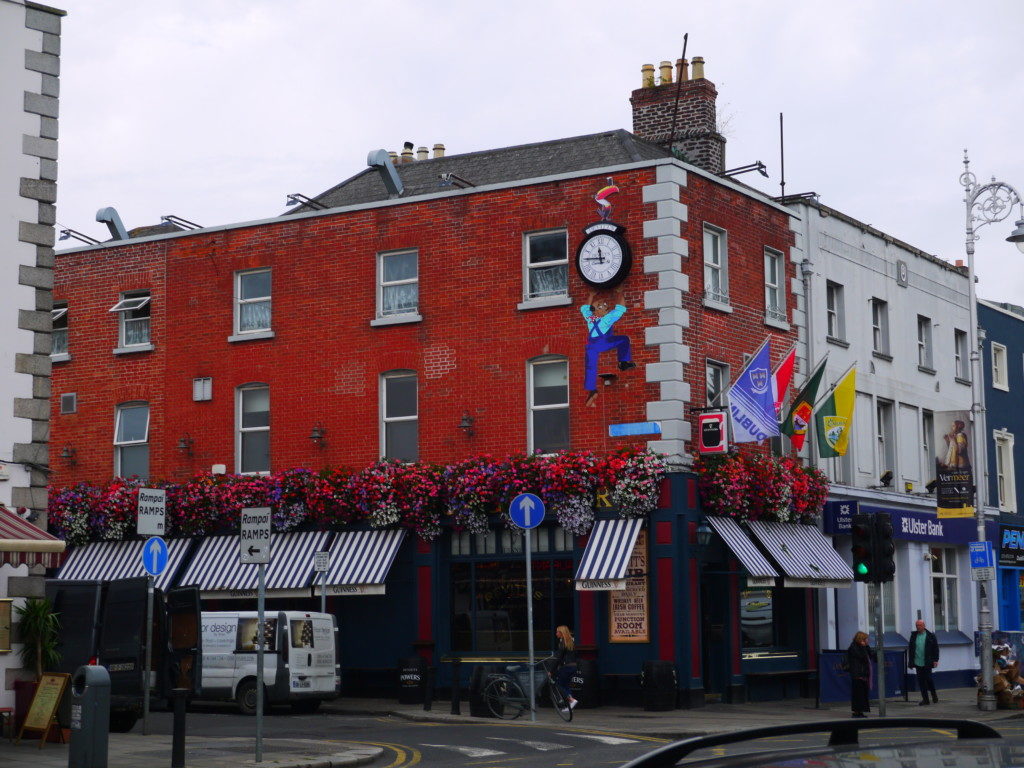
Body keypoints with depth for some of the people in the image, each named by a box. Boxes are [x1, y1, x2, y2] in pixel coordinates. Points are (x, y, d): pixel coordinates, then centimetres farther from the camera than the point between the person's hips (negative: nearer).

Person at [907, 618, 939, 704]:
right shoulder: (913, 635, 9)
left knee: (928, 679, -4)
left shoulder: (930, 636, -2)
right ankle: (925, 699, 8)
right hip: (917, 662, 4)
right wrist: (910, 661, 9)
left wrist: (935, 660, -7)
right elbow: (910, 648, 14)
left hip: (927, 663, -4)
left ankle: (934, 696, 19)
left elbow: (935, 648, 0)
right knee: (921, 681, 3)